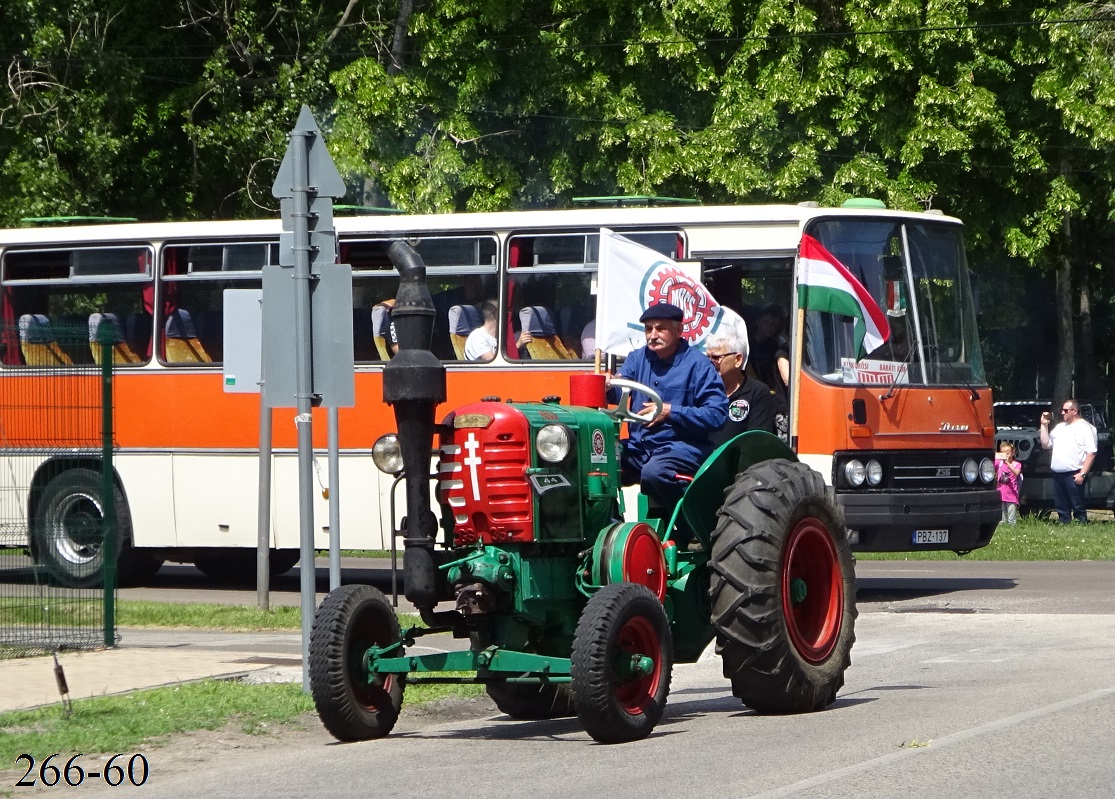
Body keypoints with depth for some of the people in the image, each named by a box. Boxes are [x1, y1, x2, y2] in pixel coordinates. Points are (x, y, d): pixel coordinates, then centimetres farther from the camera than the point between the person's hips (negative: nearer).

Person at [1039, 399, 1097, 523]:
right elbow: (1046, 444, 23)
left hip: (1074, 475, -7)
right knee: (1061, 507, 9)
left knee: (1077, 506, -7)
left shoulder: (1085, 427, -2)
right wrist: (1044, 425, 14)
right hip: (1057, 474, 7)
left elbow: (1091, 452, -8)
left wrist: (1082, 473, -15)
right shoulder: (1060, 427, 21)